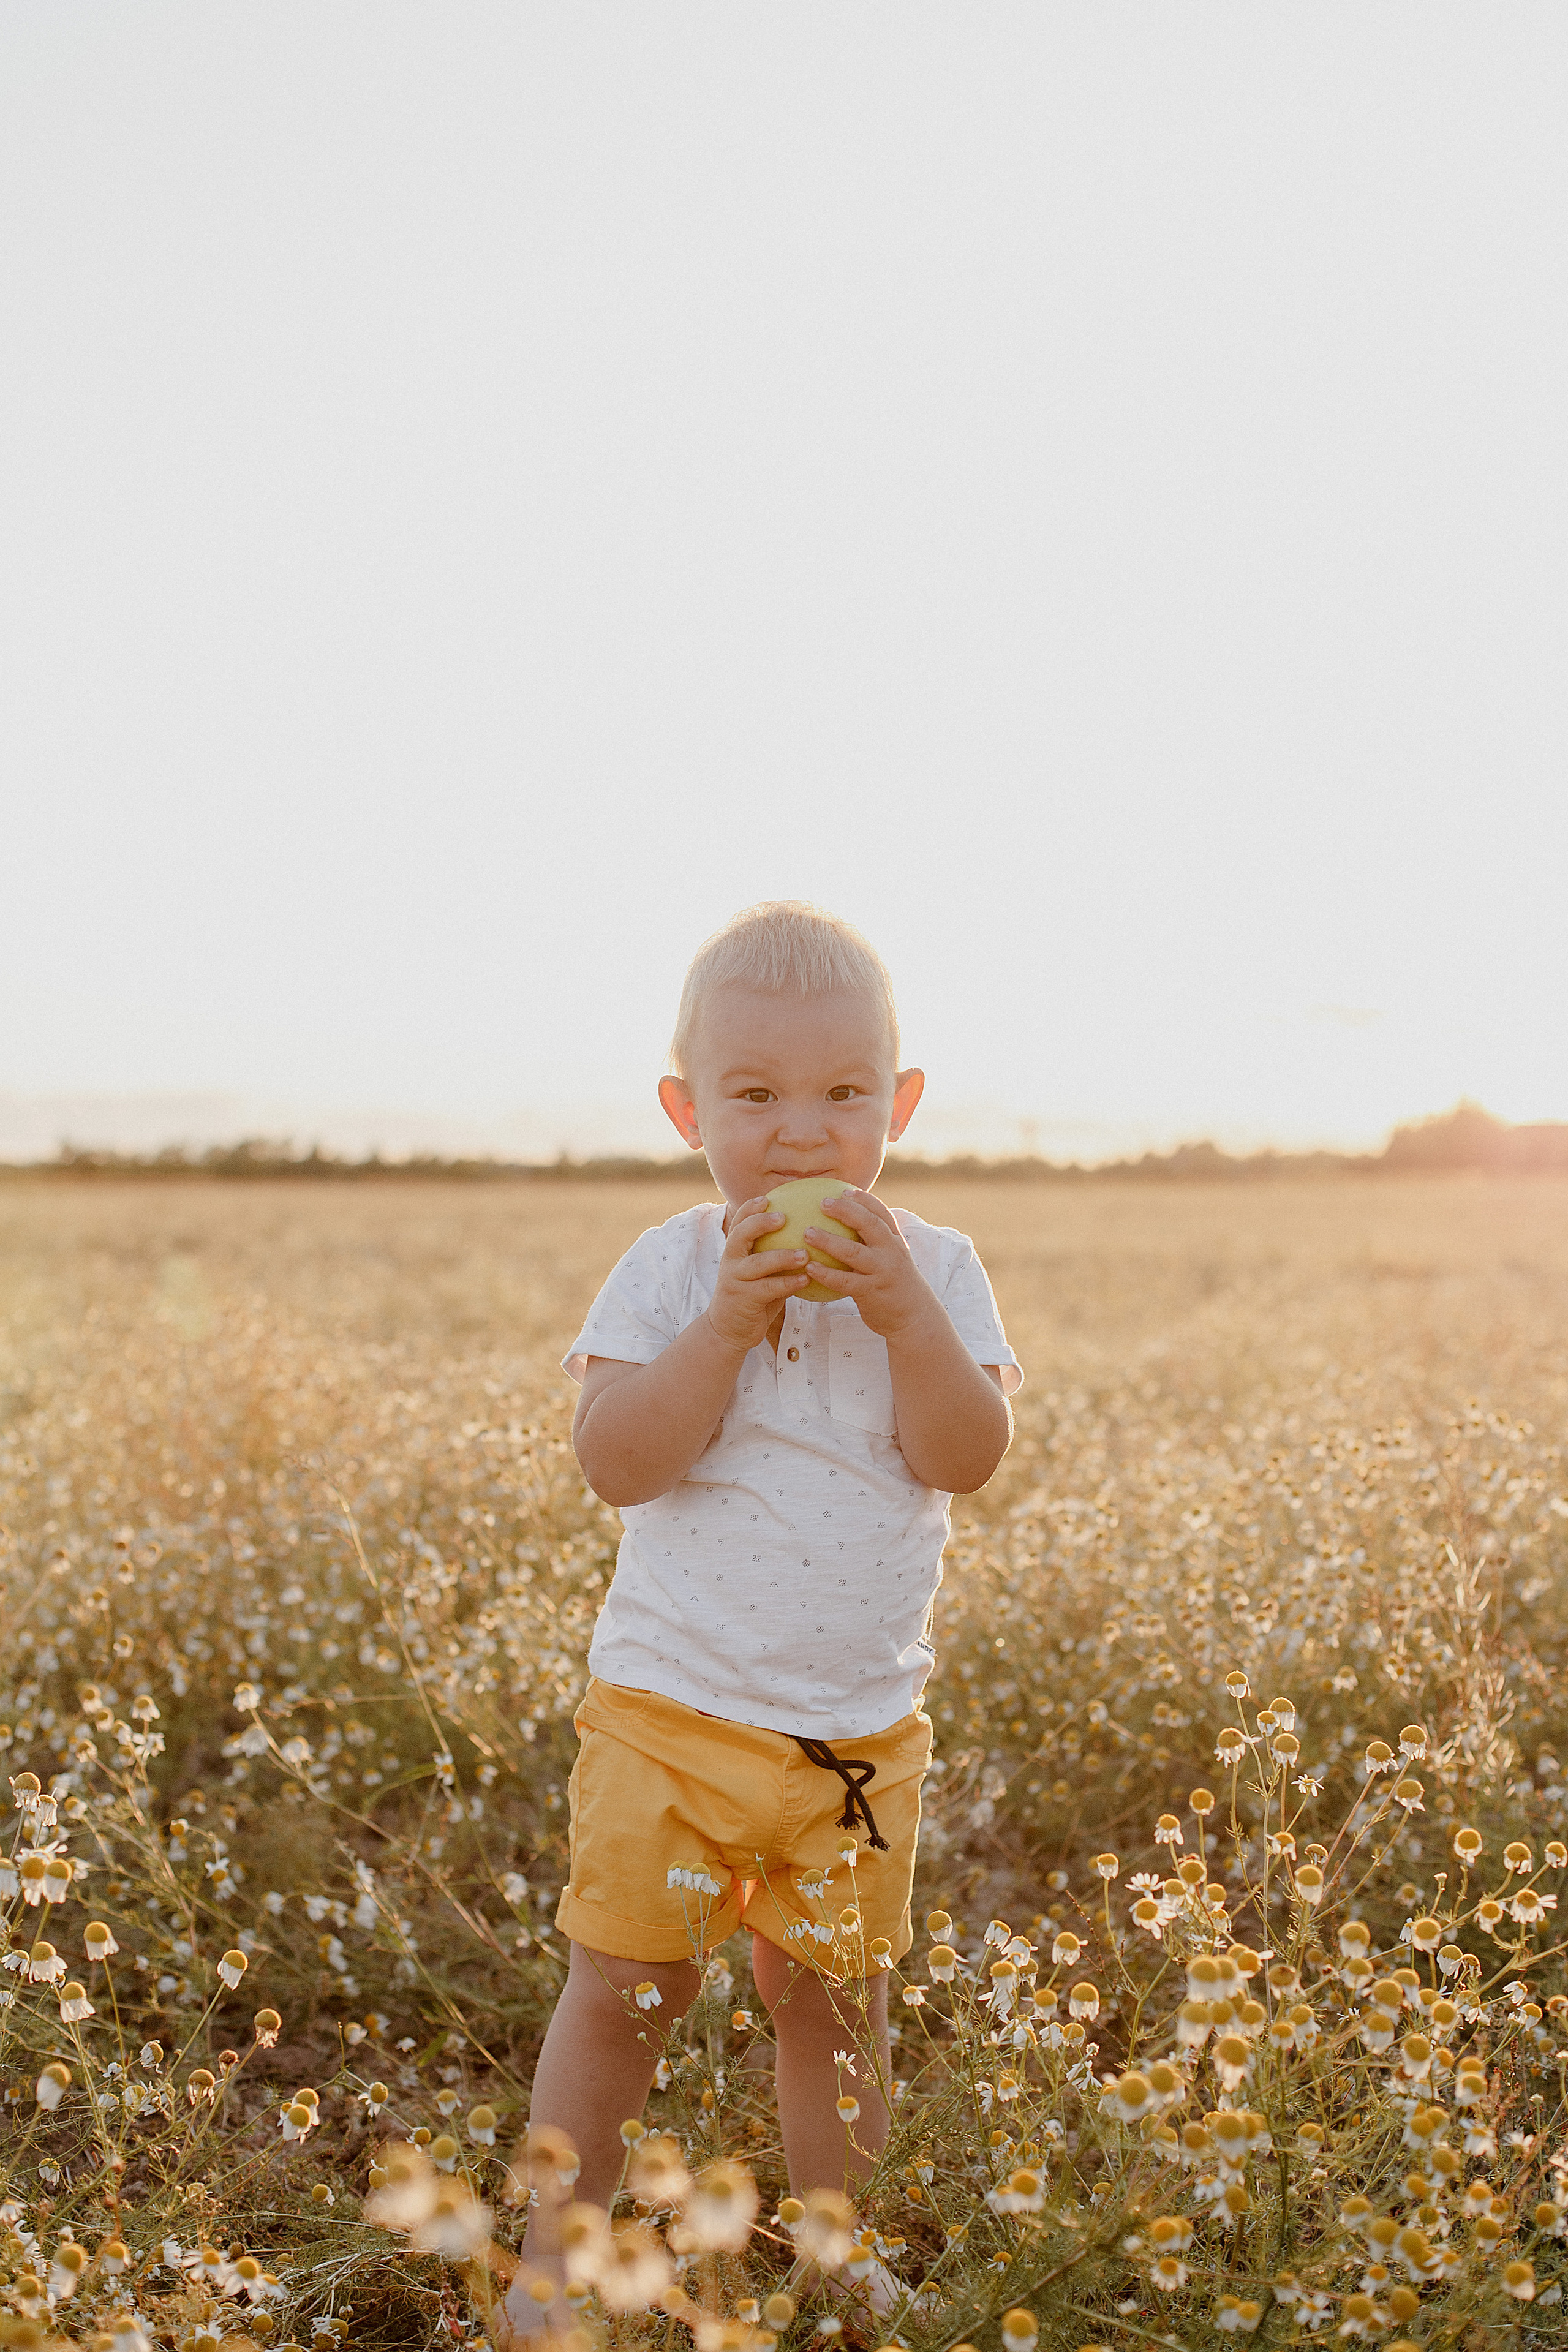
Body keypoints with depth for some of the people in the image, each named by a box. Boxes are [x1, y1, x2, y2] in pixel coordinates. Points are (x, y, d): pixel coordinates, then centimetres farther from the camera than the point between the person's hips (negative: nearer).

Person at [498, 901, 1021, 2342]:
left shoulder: (937, 1272, -2)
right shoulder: (671, 1271, -6)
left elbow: (968, 1457, -13)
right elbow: (616, 1464, -16)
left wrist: (902, 1313, -25)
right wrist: (728, 1325, -25)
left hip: (861, 1725, 2)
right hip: (673, 1704, -1)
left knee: (836, 1999, 14)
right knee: (627, 1989, 6)